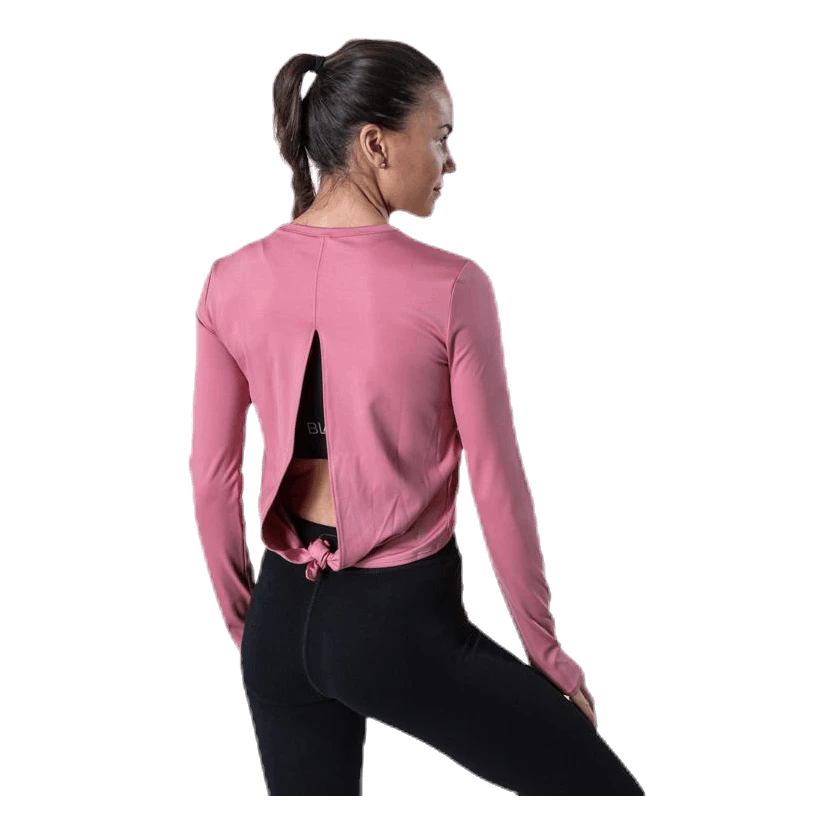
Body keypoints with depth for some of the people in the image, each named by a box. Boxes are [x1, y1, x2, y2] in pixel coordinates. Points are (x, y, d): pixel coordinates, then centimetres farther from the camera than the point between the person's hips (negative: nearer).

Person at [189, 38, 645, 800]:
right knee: (607, 788, 15)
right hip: (401, 618, -5)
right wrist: (546, 649, 3)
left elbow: (211, 478, 2)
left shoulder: (232, 281, -3)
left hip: (286, 614, 6)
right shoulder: (449, 286, -16)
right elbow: (498, 487, -11)